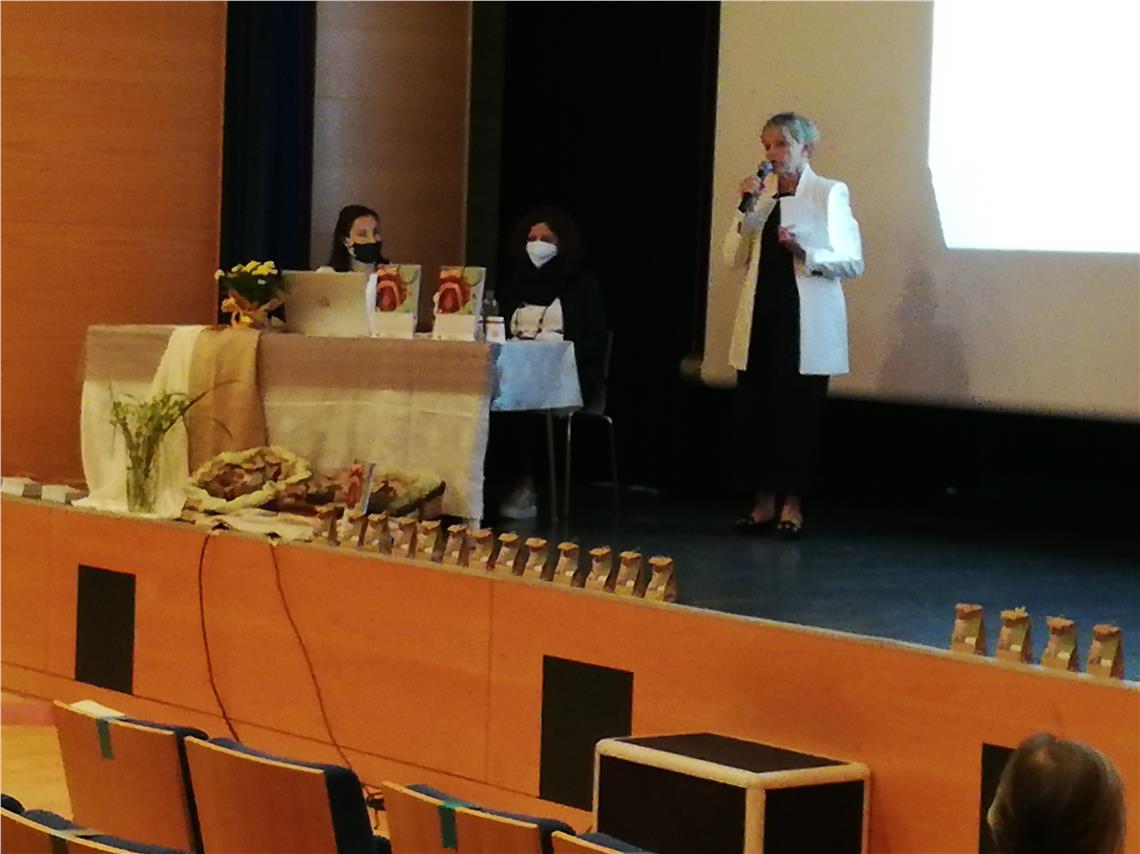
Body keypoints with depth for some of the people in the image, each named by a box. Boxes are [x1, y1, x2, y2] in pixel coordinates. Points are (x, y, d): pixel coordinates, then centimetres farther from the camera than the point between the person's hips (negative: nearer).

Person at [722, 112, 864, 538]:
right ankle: (763, 502, 12)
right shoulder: (764, 198, 14)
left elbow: (853, 262, -5)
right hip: (762, 316, 5)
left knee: (797, 413, -1)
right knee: (754, 410, 3)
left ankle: (792, 505, 8)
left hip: (805, 323, -5)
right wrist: (746, 208, -3)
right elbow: (734, 258, 9)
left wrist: (806, 253, -20)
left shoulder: (830, 194, -1)